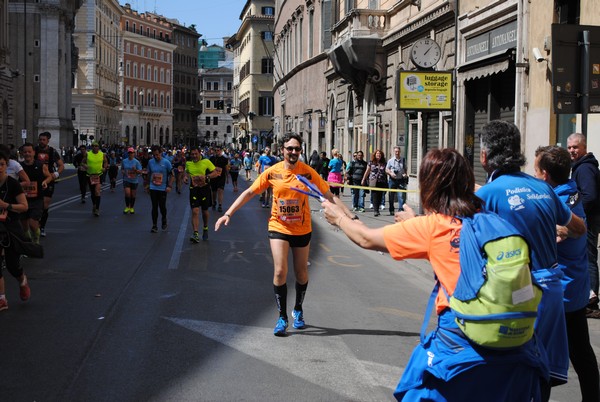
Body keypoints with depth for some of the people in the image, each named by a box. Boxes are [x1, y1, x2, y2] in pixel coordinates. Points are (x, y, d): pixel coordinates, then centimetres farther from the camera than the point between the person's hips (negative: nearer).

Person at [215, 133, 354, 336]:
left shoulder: (308, 172, -10)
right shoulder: (272, 172, -8)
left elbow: (329, 195, -7)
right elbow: (249, 193, -3)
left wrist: (350, 216, -15)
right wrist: (228, 214, -9)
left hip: (302, 229, 1)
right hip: (278, 228, -1)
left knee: (301, 272, 12)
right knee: (280, 272, -11)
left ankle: (298, 310, 36)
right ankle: (282, 317, 5)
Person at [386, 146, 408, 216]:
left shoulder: (403, 159, 4)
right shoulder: (390, 160, 2)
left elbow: (405, 168, 16)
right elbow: (386, 169, 7)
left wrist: (405, 174, -4)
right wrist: (391, 173, -12)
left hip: (401, 180, -1)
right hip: (392, 180, 1)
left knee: (401, 195, -13)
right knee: (391, 196, 9)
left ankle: (400, 209, -13)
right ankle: (391, 210, 22)